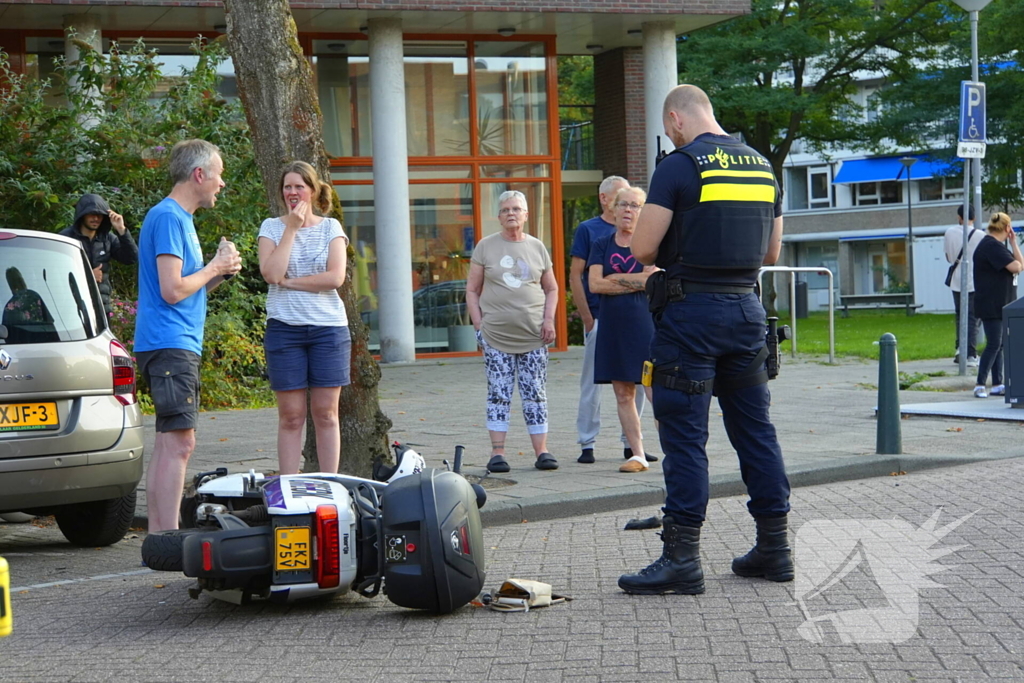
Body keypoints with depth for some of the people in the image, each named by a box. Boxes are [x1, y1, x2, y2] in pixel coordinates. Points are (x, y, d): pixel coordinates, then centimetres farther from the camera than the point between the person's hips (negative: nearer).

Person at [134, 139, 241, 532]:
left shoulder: (180, 218, 20)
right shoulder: (168, 217, -12)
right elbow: (172, 290, -20)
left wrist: (220, 272, 7)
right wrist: (214, 268, -6)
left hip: (178, 344, 11)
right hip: (170, 343, -11)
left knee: (168, 442, 11)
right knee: (179, 442, -13)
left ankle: (158, 536, 15)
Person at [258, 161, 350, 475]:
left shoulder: (331, 227, 7)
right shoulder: (271, 227, 6)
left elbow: (335, 277, -7)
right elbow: (271, 273, -11)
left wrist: (289, 282, -8)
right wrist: (291, 228, -8)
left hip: (328, 327, 1)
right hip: (284, 327, 0)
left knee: (326, 413, 3)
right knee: (290, 415, 0)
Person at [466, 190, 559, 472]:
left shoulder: (537, 247, 10)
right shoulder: (486, 247, 5)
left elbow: (551, 289, 16)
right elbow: (472, 290, 6)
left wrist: (549, 319, 1)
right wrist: (479, 326, -3)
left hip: (533, 334, 1)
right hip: (496, 335, -1)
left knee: (536, 395, 2)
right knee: (498, 395, -1)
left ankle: (542, 451, 4)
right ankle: (497, 453, 1)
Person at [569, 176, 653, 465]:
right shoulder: (587, 229, 0)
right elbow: (575, 276, -3)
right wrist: (587, 318, -9)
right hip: (599, 317, -4)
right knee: (592, 383, 0)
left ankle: (631, 443, 15)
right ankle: (587, 444, 7)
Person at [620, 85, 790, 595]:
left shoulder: (679, 166, -9)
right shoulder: (762, 166, 11)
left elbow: (642, 249, -11)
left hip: (691, 310, -6)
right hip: (746, 308, 6)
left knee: (684, 436, -4)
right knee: (755, 428, 12)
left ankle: (682, 558, -4)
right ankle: (774, 547, 17)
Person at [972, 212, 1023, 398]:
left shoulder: (996, 245, 17)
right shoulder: (991, 246, -17)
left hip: (1001, 304, 10)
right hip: (991, 305, -10)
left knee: (999, 345, 10)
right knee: (994, 345, -9)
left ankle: (997, 385, 14)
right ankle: (980, 385, -4)